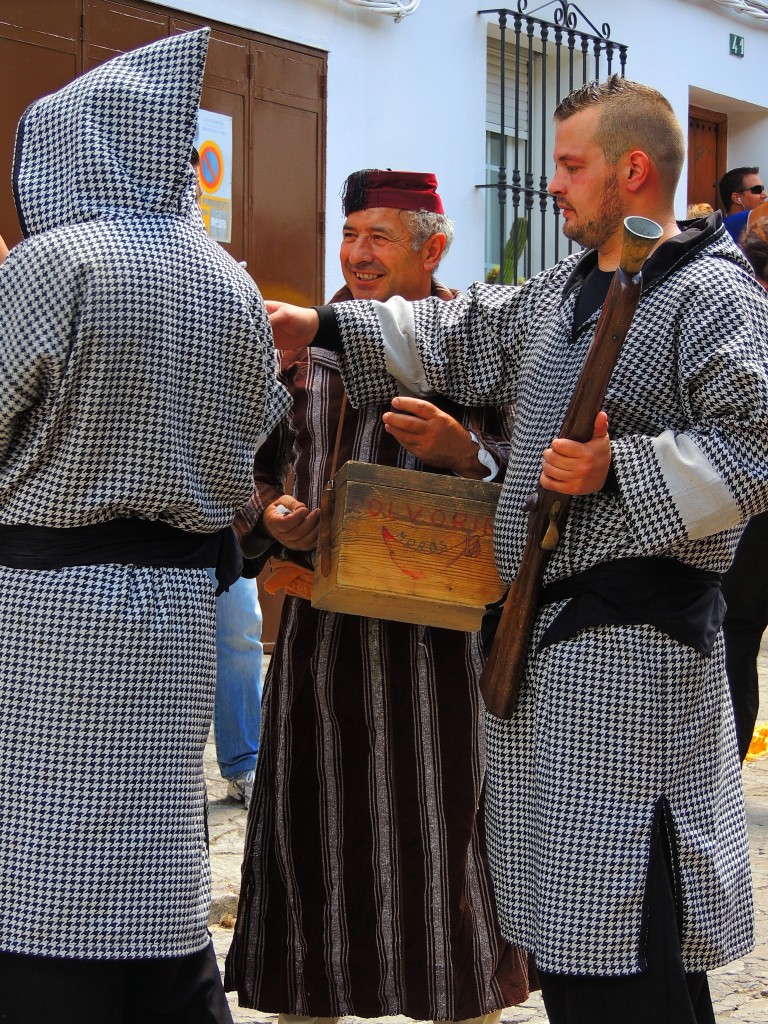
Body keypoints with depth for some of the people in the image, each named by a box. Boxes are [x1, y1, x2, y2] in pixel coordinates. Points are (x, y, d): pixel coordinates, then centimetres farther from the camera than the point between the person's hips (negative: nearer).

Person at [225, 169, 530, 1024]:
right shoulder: (308, 342, 9)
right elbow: (257, 466, 13)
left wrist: (460, 452, -24)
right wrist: (270, 514, -7)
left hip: (431, 626, -3)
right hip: (319, 619, 4)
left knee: (437, 823, 3)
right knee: (312, 822, 9)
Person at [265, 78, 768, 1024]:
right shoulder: (563, 289, 17)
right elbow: (464, 337, 25)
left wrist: (617, 471, -25)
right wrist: (325, 328, 20)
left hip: (631, 640, -9)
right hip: (544, 627, 9)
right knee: (558, 918, 17)